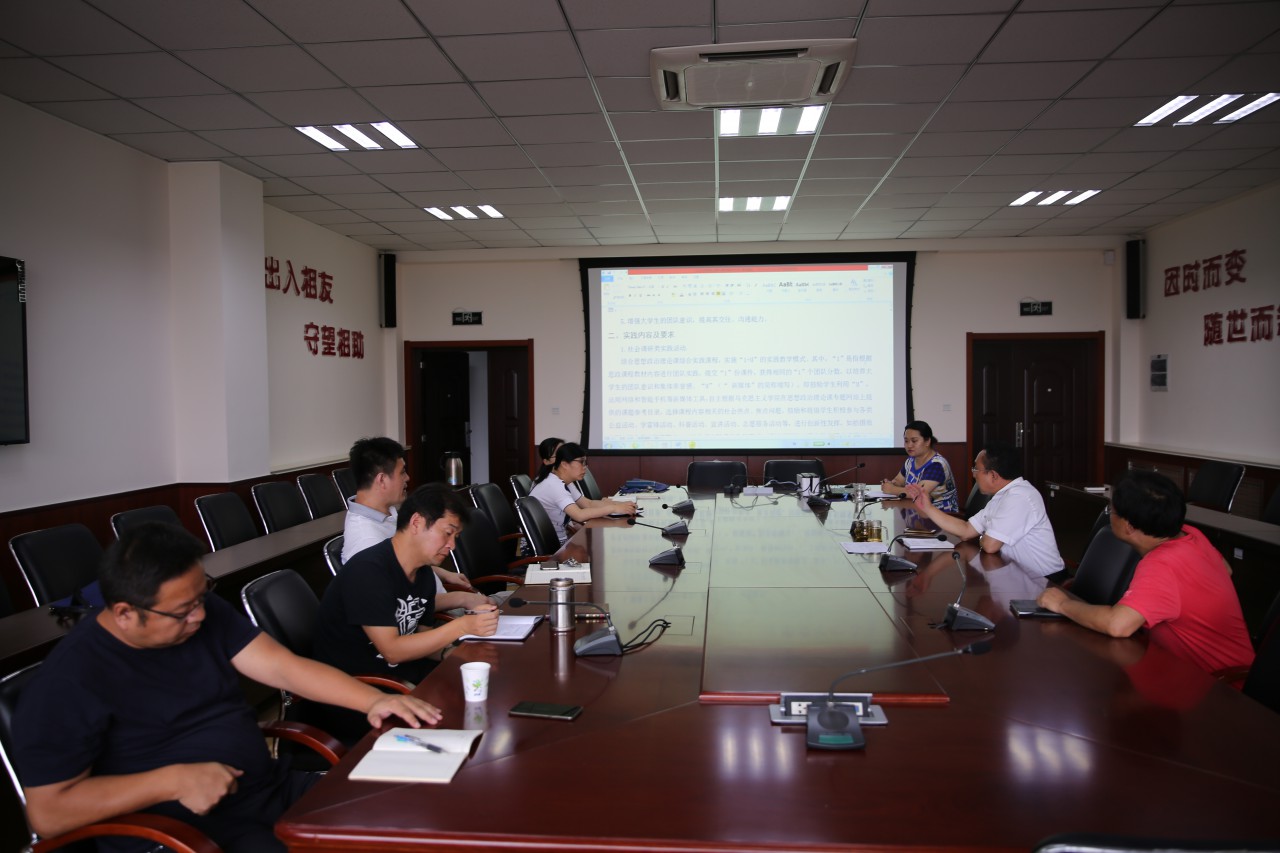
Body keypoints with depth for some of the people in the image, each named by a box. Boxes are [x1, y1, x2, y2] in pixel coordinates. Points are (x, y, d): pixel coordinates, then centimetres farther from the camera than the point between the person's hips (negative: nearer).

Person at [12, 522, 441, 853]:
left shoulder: (205, 613, 3)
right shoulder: (66, 685, -14)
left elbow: (285, 667, -3)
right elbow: (48, 811, -15)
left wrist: (373, 700, -16)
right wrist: (172, 781, -23)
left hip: (275, 787, 6)